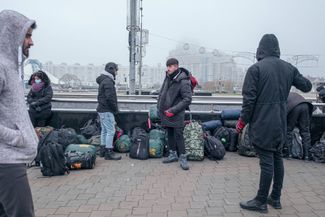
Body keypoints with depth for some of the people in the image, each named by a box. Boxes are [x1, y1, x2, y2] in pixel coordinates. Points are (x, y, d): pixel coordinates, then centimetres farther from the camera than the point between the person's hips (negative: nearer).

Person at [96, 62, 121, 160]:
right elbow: (110, 98, -23)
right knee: (111, 131, -8)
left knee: (104, 130, 15)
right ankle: (109, 152, -4)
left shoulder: (103, 80, 18)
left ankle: (103, 150, 23)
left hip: (102, 109, 11)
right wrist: (115, 109, -12)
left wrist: (114, 109, 17)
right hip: (107, 110, -11)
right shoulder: (108, 81, -15)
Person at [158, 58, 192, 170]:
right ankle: (173, 154, 26)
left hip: (176, 114, -7)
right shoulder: (168, 78, 6)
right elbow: (162, 92, 18)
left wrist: (173, 110, -21)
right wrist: (159, 107, 11)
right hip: (166, 113, 7)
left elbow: (187, 99, -19)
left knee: (178, 135, -5)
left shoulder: (183, 82, -17)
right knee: (170, 134, 14)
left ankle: (182, 157, 6)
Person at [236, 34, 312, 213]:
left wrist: (242, 120, -5)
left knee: (267, 161, -2)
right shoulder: (289, 68, 6)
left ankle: (261, 202, 10)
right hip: (280, 124, 6)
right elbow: (306, 86, 16)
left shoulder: (256, 69, -12)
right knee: (277, 158, 15)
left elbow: (249, 98, -15)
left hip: (262, 124, -6)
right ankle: (275, 198, 26)